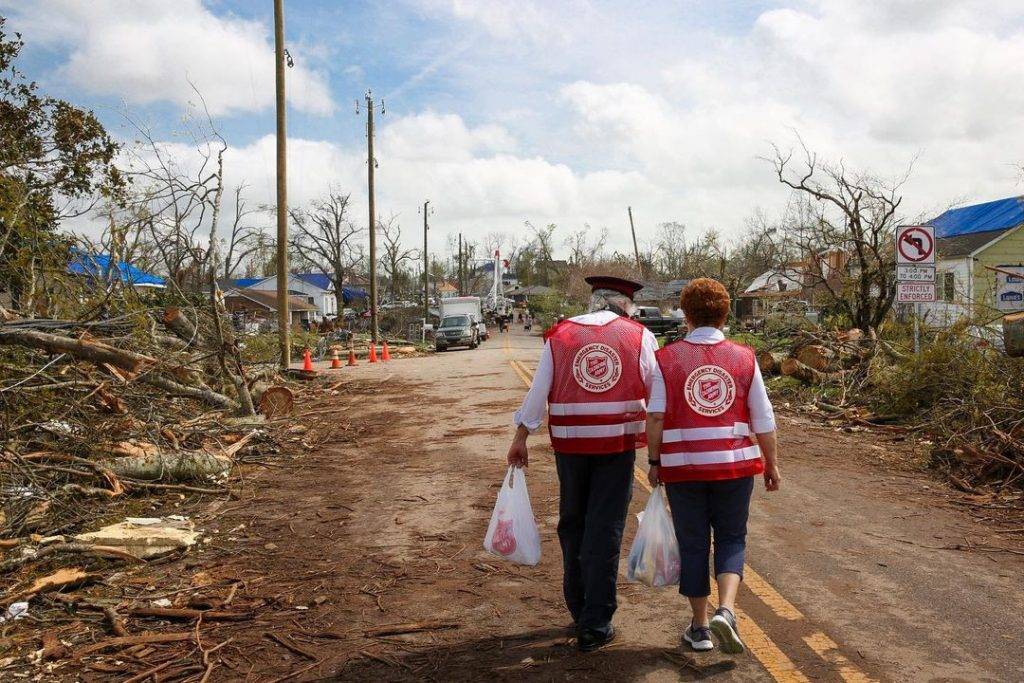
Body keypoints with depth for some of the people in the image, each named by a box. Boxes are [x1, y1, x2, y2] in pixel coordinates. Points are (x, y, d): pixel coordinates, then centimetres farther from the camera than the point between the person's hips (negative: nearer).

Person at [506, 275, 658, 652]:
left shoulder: (559, 335, 5)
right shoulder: (640, 336, 3)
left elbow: (538, 390, 3)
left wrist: (520, 436, 10)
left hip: (570, 443, 1)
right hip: (618, 443, -1)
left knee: (573, 524, 17)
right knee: (605, 531, 3)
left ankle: (580, 611, 29)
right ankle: (595, 626, 7)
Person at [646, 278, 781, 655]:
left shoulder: (667, 358, -4)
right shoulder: (744, 358, 1)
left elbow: (655, 417, -8)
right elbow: (764, 420, 2)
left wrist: (654, 461, 2)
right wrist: (771, 464, 12)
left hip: (683, 467, -1)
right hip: (735, 465, 1)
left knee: (693, 545, 11)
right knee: (731, 539, 15)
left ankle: (700, 627, 20)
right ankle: (726, 610, -4)